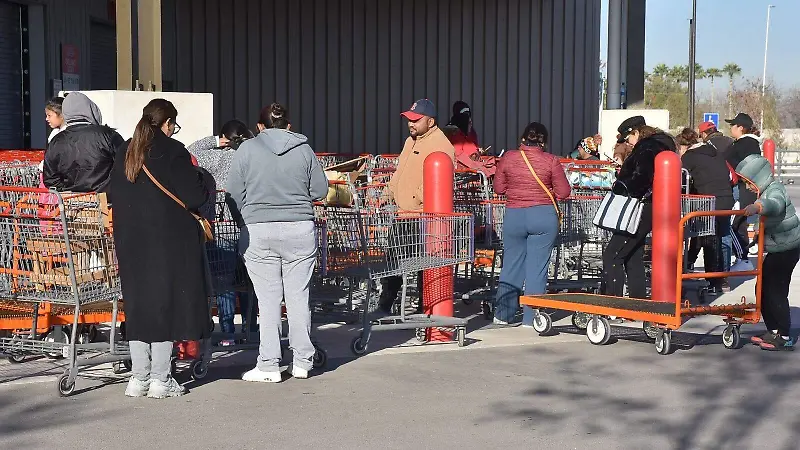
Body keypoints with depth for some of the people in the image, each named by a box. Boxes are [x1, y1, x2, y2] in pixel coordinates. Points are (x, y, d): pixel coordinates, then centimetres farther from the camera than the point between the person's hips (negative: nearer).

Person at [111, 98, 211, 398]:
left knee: (138, 303, 11)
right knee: (166, 302, 1)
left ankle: (139, 377, 13)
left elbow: (114, 195, 13)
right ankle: (160, 379, 3)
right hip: (169, 241, -6)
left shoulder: (124, 153, 9)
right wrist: (198, 180, 7)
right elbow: (196, 197, -13)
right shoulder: (172, 151, -10)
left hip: (129, 239, 6)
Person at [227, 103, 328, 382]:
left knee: (268, 299, 2)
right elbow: (320, 190, 6)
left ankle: (269, 365, 4)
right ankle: (302, 362, 14)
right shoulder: (303, 149, 3)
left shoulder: (247, 149, 1)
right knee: (298, 296, 8)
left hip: (259, 231, -1)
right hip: (301, 230, 1)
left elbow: (234, 193, 1)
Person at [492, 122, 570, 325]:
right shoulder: (551, 161, -6)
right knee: (537, 268, 3)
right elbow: (564, 191, -2)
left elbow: (498, 188, 6)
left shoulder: (508, 158, -1)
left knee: (511, 265, 12)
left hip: (514, 216, 2)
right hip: (544, 217, -2)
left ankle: (503, 315, 16)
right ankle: (531, 318, 5)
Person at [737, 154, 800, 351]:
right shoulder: (766, 192, 13)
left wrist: (757, 206, -62)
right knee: (764, 289, 11)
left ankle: (784, 337, -3)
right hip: (776, 249, 10)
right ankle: (773, 331, 20)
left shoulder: (775, 189, -18)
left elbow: (775, 204, -43)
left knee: (776, 290, -9)